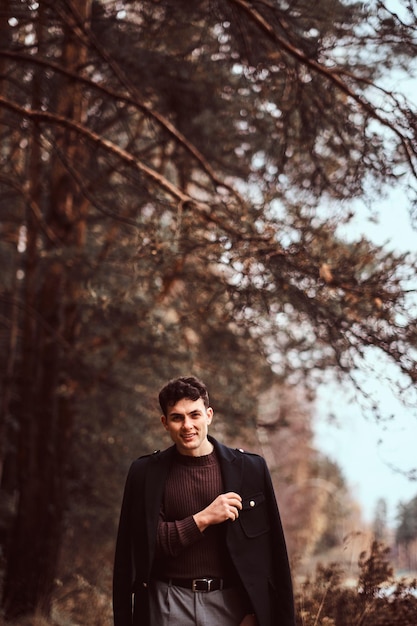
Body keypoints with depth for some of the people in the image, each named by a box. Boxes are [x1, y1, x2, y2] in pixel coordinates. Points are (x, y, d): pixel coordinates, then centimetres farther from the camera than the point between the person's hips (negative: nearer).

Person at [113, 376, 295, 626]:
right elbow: (146, 544, -5)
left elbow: (271, 552, 2)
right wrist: (203, 518, -14)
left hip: (230, 604, 0)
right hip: (169, 605, 0)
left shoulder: (250, 468, 0)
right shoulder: (147, 473, 0)